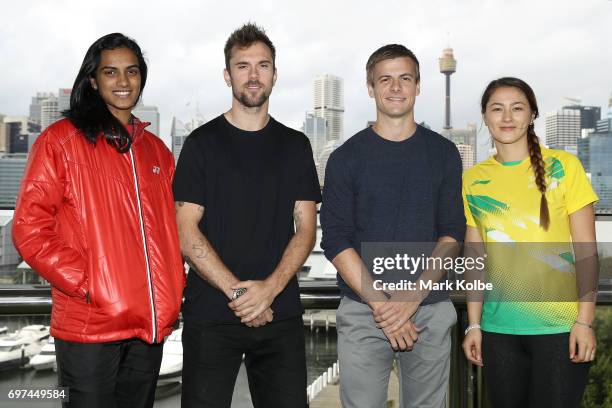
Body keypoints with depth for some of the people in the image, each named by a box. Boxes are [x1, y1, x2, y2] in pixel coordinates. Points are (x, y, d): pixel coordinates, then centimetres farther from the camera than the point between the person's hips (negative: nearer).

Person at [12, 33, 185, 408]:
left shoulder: (156, 151, 15)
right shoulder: (61, 140, -2)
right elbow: (30, 227, -7)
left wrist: (173, 289, 6)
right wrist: (86, 285, -15)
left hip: (151, 325, 5)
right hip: (88, 325, -5)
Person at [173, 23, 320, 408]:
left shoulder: (295, 145, 10)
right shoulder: (203, 142, 2)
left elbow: (306, 230, 5)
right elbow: (186, 232, -4)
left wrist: (270, 289, -10)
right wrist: (237, 293, -12)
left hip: (281, 315, 2)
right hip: (211, 315, -2)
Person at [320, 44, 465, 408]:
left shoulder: (444, 153, 7)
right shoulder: (347, 158, 2)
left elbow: (452, 233, 2)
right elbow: (336, 241, -3)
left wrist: (411, 298, -11)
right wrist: (380, 303, -13)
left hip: (430, 312, 2)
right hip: (363, 314, -1)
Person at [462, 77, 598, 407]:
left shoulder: (563, 166, -2)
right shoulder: (473, 180, 6)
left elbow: (586, 251, -3)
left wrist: (584, 321, -9)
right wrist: (474, 324, 5)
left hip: (559, 327, -3)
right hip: (498, 329, 3)